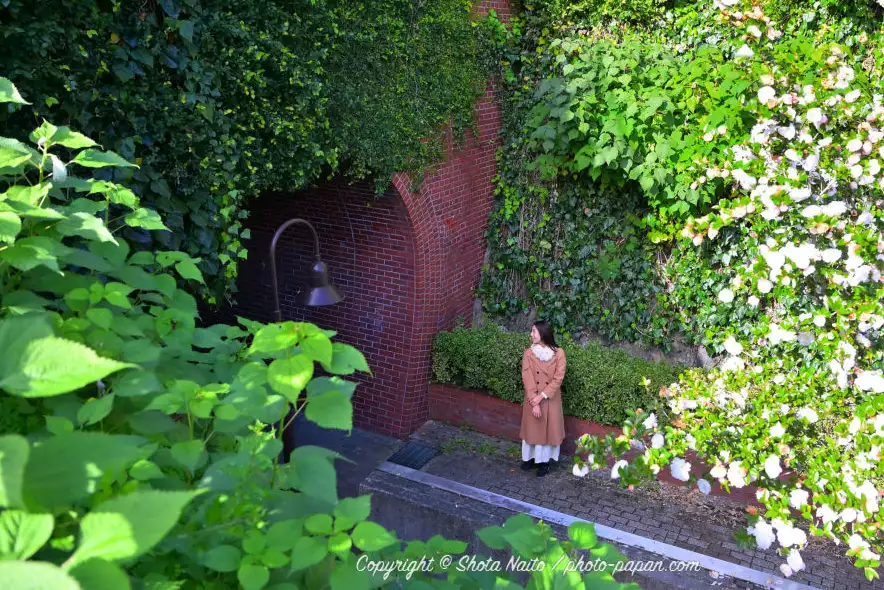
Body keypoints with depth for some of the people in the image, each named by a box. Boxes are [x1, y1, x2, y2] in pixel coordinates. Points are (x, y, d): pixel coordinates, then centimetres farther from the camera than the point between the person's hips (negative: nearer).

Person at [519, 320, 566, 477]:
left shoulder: (558, 353, -10)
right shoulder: (528, 353, -7)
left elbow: (558, 378, -12)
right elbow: (527, 378, -12)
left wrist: (542, 396, -18)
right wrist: (534, 402, -19)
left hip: (551, 399, -1)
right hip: (533, 399, 1)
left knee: (548, 429, 9)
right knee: (531, 428, 13)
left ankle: (544, 461, 24)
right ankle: (530, 457, 32)